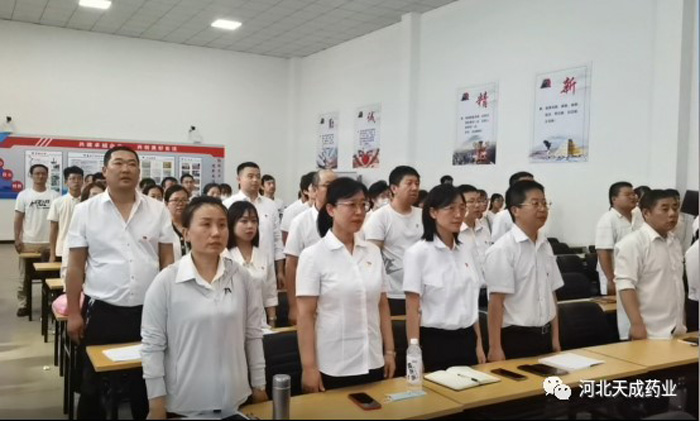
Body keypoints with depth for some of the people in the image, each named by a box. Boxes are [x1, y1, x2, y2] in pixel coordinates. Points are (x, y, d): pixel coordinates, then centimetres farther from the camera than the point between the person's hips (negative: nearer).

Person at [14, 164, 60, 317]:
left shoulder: (54, 195, 3)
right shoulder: (24, 195, 2)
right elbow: (18, 218, 2)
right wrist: (17, 239, -4)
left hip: (49, 242, 0)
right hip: (28, 242, 0)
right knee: (25, 275, 7)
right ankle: (23, 305, 15)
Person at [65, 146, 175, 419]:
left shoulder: (158, 210, 1)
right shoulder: (85, 211, -2)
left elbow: (167, 261, 4)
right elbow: (75, 266, 0)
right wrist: (73, 312, -2)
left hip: (148, 311, 1)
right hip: (101, 311, -1)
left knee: (146, 382, 15)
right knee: (94, 385, 13)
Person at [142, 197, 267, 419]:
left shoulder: (242, 278, -2)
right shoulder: (166, 281, -10)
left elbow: (253, 335, 5)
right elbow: (152, 344, -7)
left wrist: (259, 386, 8)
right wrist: (156, 402, -6)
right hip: (183, 404, -3)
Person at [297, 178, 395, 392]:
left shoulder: (373, 252, 5)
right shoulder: (313, 255, -8)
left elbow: (382, 305, 10)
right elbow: (306, 314, -9)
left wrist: (390, 351, 8)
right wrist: (309, 367, -11)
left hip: (372, 364, 4)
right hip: (332, 368, -4)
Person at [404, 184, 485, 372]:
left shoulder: (464, 251, 7)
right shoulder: (418, 253, -11)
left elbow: (471, 303, 12)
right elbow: (413, 309, -12)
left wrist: (478, 344, 12)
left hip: (466, 341, 6)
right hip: (435, 343, -6)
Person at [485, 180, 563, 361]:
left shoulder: (545, 246, 7)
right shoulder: (502, 249, -14)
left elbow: (551, 294, 11)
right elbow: (496, 301, -16)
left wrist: (555, 338, 12)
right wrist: (495, 348, -16)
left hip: (544, 337, 6)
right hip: (515, 339, -6)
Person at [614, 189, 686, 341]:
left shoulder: (675, 242, 12)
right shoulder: (632, 243, -13)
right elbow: (625, 285, -19)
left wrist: (683, 322, 19)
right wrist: (637, 324, -24)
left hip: (675, 331, 8)